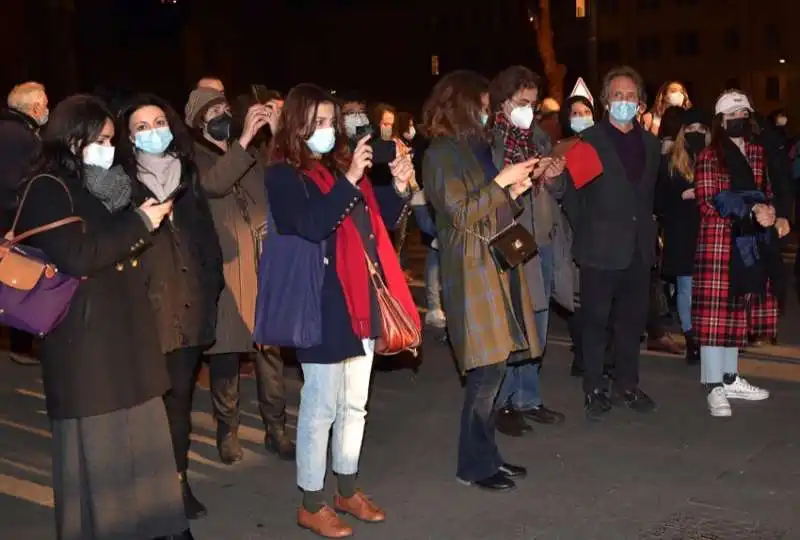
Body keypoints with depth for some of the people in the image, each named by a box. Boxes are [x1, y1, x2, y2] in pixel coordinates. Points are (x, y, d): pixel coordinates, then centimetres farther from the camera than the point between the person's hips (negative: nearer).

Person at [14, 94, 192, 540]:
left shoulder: (104, 184, 16)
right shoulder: (48, 189, -8)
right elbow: (75, 257, -20)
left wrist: (150, 218, 9)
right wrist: (139, 222, -14)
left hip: (126, 329, 8)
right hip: (85, 337, -8)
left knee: (139, 433, 10)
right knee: (95, 444, 1)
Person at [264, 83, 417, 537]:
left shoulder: (341, 166, 12)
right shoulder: (284, 176, -8)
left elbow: (374, 225, 16)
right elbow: (312, 226, -24)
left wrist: (399, 190, 1)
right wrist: (350, 180, -26)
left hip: (362, 300, 7)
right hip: (323, 306, -7)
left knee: (355, 405, 15)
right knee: (322, 407, 1)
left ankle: (348, 491, 30)